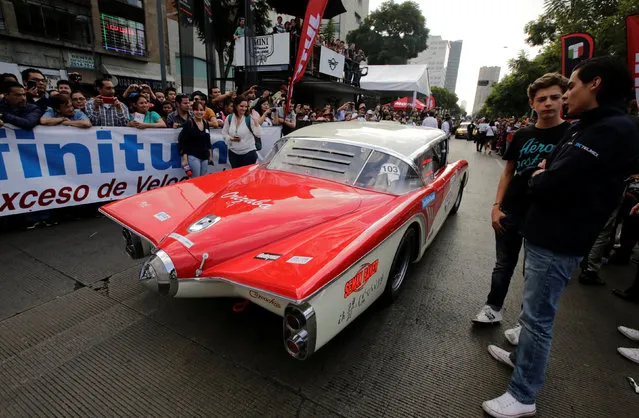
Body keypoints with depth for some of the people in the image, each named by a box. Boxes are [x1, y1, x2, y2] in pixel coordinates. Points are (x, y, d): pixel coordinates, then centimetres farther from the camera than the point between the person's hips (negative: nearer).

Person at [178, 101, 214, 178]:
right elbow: (183, 143, -10)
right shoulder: (188, 124, -7)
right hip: (193, 157, -6)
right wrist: (185, 159, -15)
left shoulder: (206, 123, 9)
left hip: (205, 157, 6)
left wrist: (210, 155, 17)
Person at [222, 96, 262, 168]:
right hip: (233, 153, 4)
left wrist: (256, 121, -27)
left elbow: (259, 134, -17)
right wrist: (230, 138, -7)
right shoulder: (229, 118, 2)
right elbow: (224, 132, 12)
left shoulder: (249, 118, -9)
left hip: (249, 152, -3)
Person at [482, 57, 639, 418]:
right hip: (544, 234, 10)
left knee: (538, 317, 0)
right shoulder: (585, 128, 14)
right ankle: (522, 357, 42)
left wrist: (537, 179, -4)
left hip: (558, 242, -10)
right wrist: (544, 176, -4)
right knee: (534, 310, 23)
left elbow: (550, 185, -25)